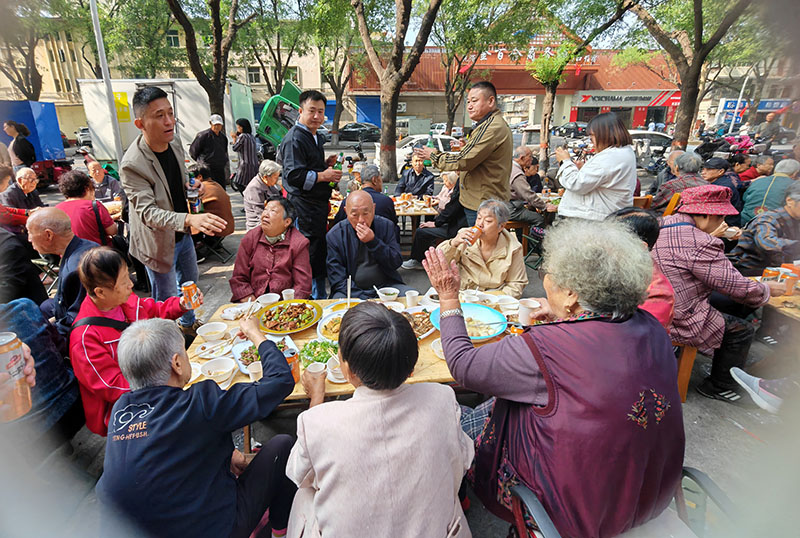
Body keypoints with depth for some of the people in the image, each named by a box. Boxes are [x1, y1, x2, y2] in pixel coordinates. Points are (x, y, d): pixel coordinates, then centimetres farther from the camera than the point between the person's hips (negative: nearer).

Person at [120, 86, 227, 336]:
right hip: (158, 242, -7)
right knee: (167, 300, 9)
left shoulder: (174, 143, -5)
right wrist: (189, 219, -53)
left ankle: (188, 323, 52)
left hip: (183, 233, 8)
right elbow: (148, 212, -35)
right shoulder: (132, 164, -28)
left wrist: (192, 188, -10)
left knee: (190, 280, 26)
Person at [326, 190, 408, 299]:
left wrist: (373, 242, -19)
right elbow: (339, 280, -7)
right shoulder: (334, 235, -4)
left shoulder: (386, 226, 1)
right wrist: (365, 299, -19)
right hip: (353, 291, -1)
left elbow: (397, 263, -5)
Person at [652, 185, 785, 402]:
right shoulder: (700, 244, -24)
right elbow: (735, 286, -16)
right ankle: (718, 387, 29)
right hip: (678, 323, -9)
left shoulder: (663, 223, 3)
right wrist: (767, 289, 4)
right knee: (743, 330, 13)